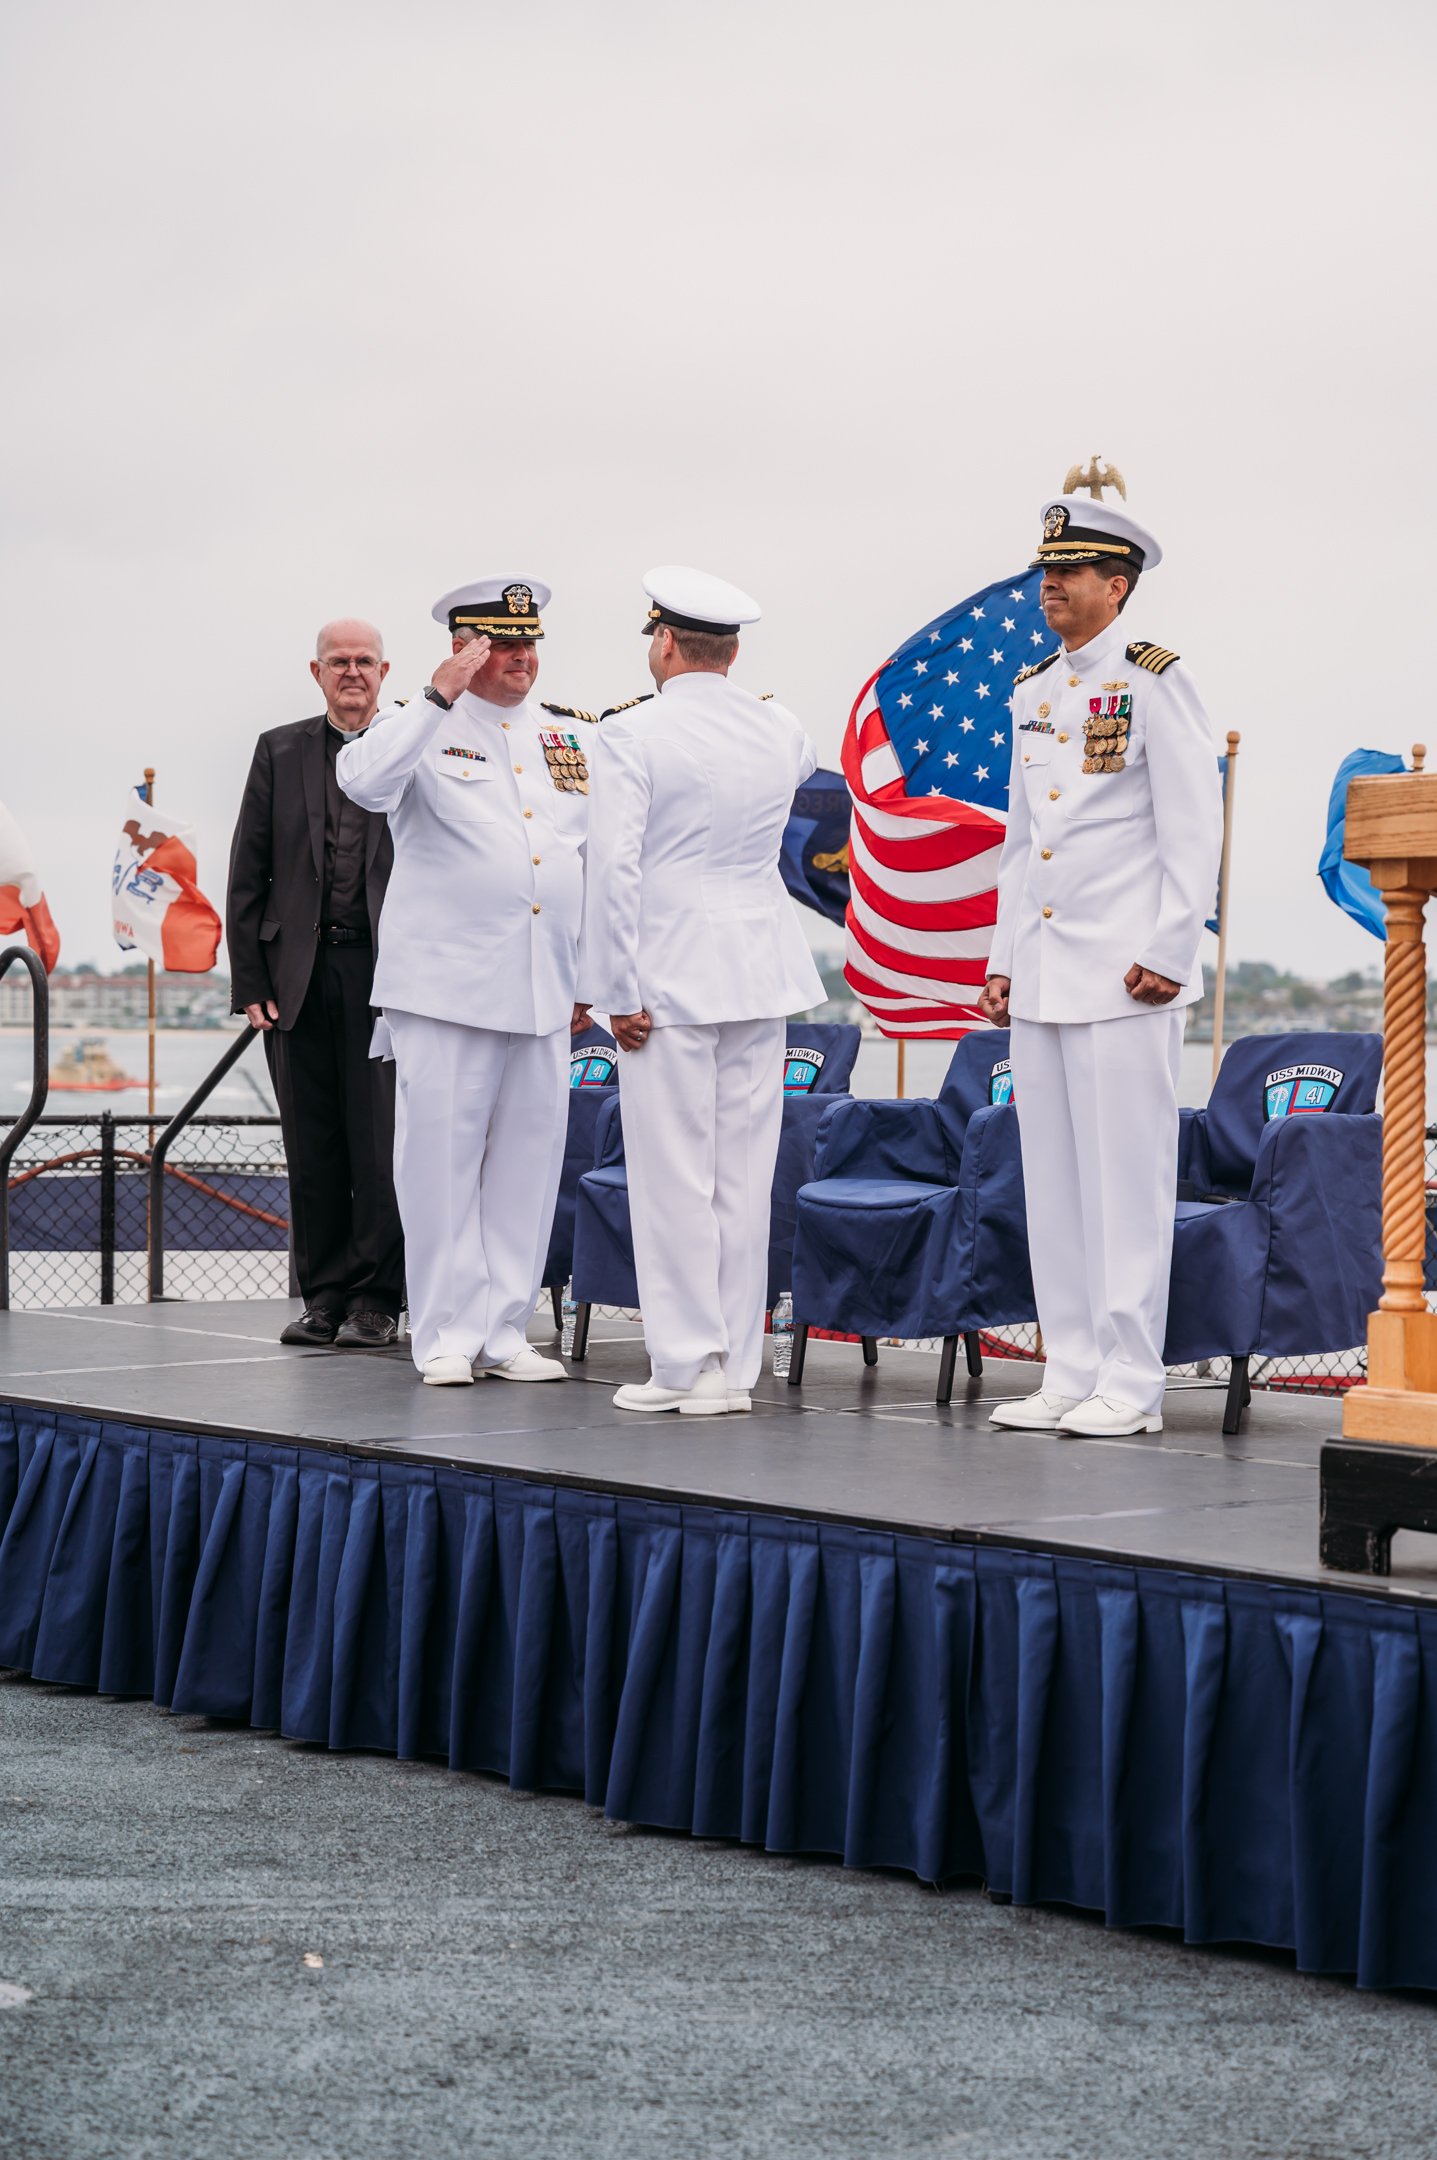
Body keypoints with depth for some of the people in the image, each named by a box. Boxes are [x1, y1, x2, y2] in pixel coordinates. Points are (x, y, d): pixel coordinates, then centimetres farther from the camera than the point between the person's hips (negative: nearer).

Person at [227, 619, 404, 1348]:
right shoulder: (280, 751, 12)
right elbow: (248, 874, 9)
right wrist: (250, 982, 2)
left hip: (383, 971, -3)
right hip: (300, 974, 3)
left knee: (380, 1143, -4)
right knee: (311, 1146, 6)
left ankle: (375, 1301, 4)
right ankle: (325, 1296, 15)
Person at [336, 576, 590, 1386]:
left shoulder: (566, 743, 17)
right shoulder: (425, 728, 1)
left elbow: (590, 860, 20)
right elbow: (364, 783, -20)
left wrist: (591, 975, 17)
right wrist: (438, 700, -25)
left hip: (544, 991, 5)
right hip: (446, 986, -5)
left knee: (528, 1159, 6)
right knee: (444, 1156, -3)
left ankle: (505, 1331, 14)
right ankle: (448, 1334, 4)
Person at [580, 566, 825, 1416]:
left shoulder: (631, 736, -9)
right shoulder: (781, 731, 7)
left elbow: (615, 869, -14)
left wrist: (616, 991, -9)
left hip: (671, 974, -5)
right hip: (762, 970, 5)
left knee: (675, 1176, -1)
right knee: (743, 1174, 8)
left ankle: (689, 1366, 1)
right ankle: (737, 1363, 12)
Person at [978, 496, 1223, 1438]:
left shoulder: (1155, 682, -5)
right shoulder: (1035, 693, 16)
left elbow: (1193, 830, -9)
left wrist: (1167, 955, -14)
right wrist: (1003, 957, 15)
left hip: (1123, 974, -7)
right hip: (1040, 975, 7)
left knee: (1125, 1176, -5)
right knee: (1053, 1181, 8)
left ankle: (1130, 1385, 0)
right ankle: (1071, 1375, 14)